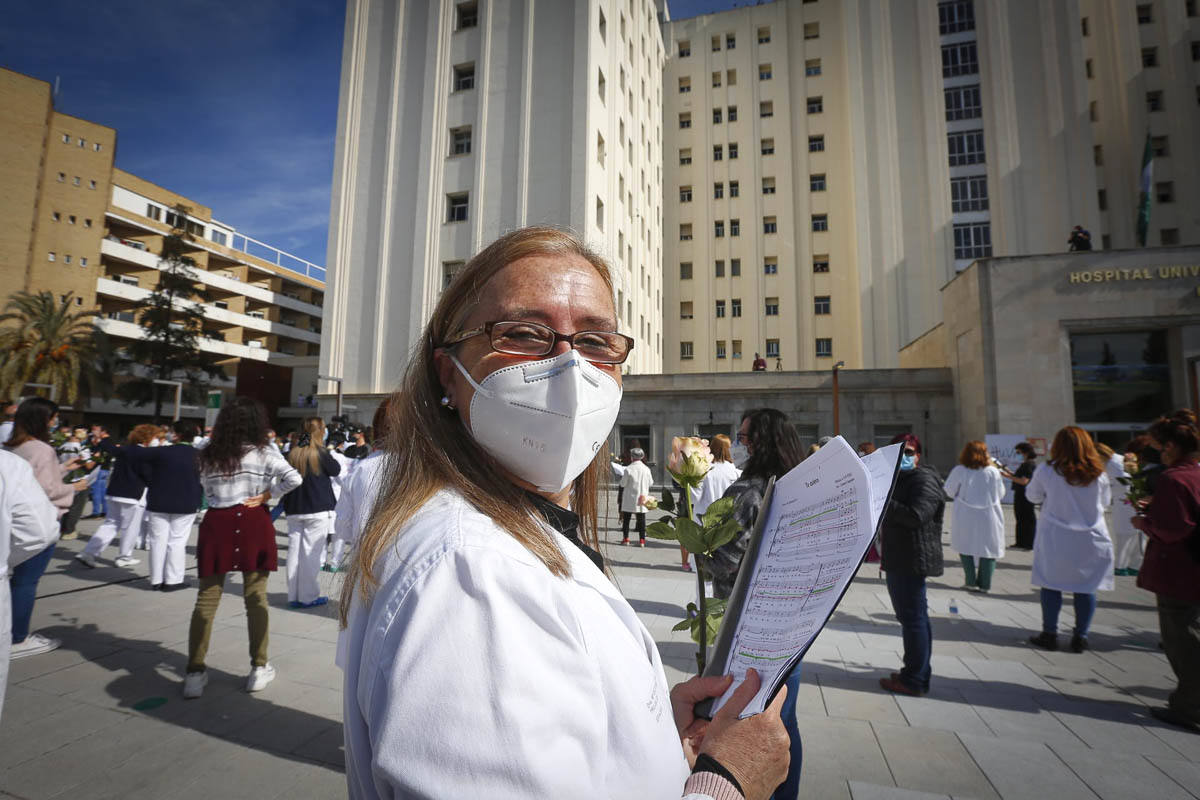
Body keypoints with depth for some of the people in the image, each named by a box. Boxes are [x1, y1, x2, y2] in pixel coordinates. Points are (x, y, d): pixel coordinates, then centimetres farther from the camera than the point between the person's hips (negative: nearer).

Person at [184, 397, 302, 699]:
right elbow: (294, 478, -17)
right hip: (252, 525, -2)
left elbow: (208, 494, 12)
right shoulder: (263, 453, -6)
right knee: (256, 598, 7)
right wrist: (267, 493, -5)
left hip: (216, 524, 3)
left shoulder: (206, 456, 6)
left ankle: (195, 673, 13)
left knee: (206, 600, 9)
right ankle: (259, 668, 17)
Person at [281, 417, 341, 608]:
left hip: (294, 510, 5)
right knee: (311, 552, 0)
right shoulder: (320, 453, -11)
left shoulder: (293, 453, 3)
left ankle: (293, 596, 18)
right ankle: (308, 597, 5)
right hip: (318, 509, -5)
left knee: (294, 550, 10)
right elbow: (336, 470, 3)